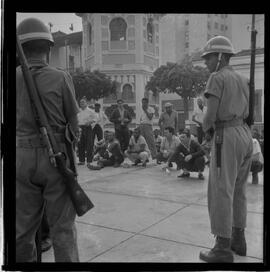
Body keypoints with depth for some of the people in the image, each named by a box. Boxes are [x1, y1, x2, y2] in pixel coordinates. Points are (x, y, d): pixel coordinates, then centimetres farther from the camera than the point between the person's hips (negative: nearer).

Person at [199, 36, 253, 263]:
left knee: (221, 192, -3)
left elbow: (210, 115, -15)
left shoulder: (217, 78, -6)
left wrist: (205, 128, 6)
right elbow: (248, 113, 17)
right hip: (245, 134, 8)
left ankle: (223, 249, 2)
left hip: (227, 137, -8)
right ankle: (238, 240, 25)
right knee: (238, 191, 15)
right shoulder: (243, 80, 18)